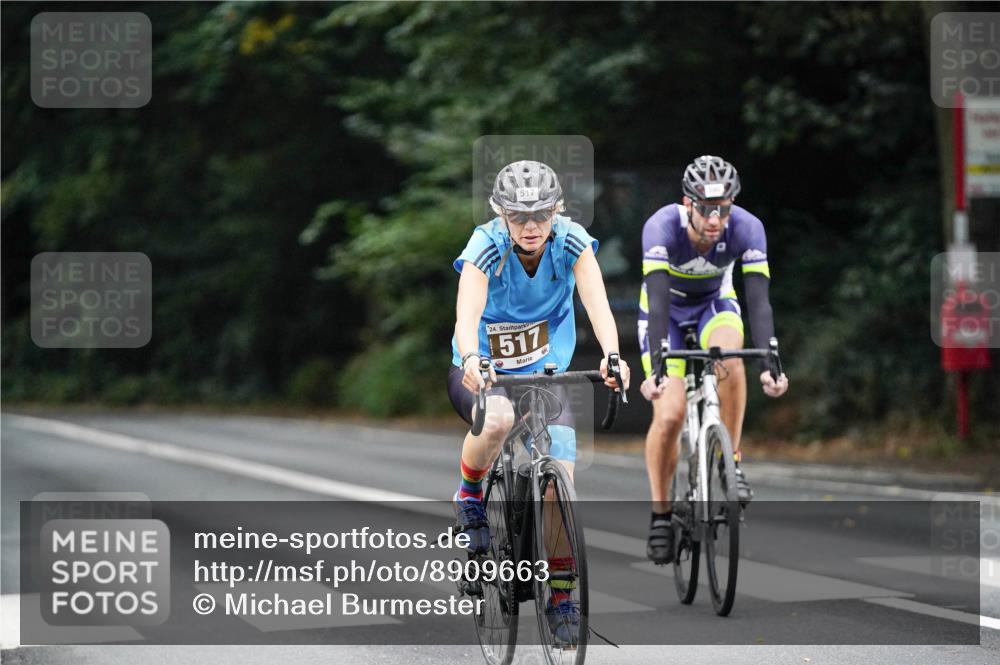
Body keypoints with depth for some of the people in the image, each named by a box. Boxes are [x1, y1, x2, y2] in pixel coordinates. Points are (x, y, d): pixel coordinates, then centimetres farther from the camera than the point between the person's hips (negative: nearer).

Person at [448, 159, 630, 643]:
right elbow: (467, 313, -39)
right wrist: (471, 359, -60)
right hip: (484, 370, -2)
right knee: (498, 419, -37)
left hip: (547, 371, 2)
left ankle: (561, 597, 1)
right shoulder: (486, 247, -24)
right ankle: (469, 492, -5)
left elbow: (596, 303, -30)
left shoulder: (572, 242, -17)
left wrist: (611, 355, -50)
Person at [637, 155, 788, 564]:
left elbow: (759, 302, -31)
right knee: (670, 414, -16)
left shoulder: (747, 229, -28)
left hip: (715, 304, 1)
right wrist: (654, 368, -50)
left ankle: (731, 463, -18)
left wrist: (769, 365, -44)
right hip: (666, 310, -1)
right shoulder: (662, 227, -33)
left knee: (729, 354, -34)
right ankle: (660, 512, 3)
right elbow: (658, 302, -40)